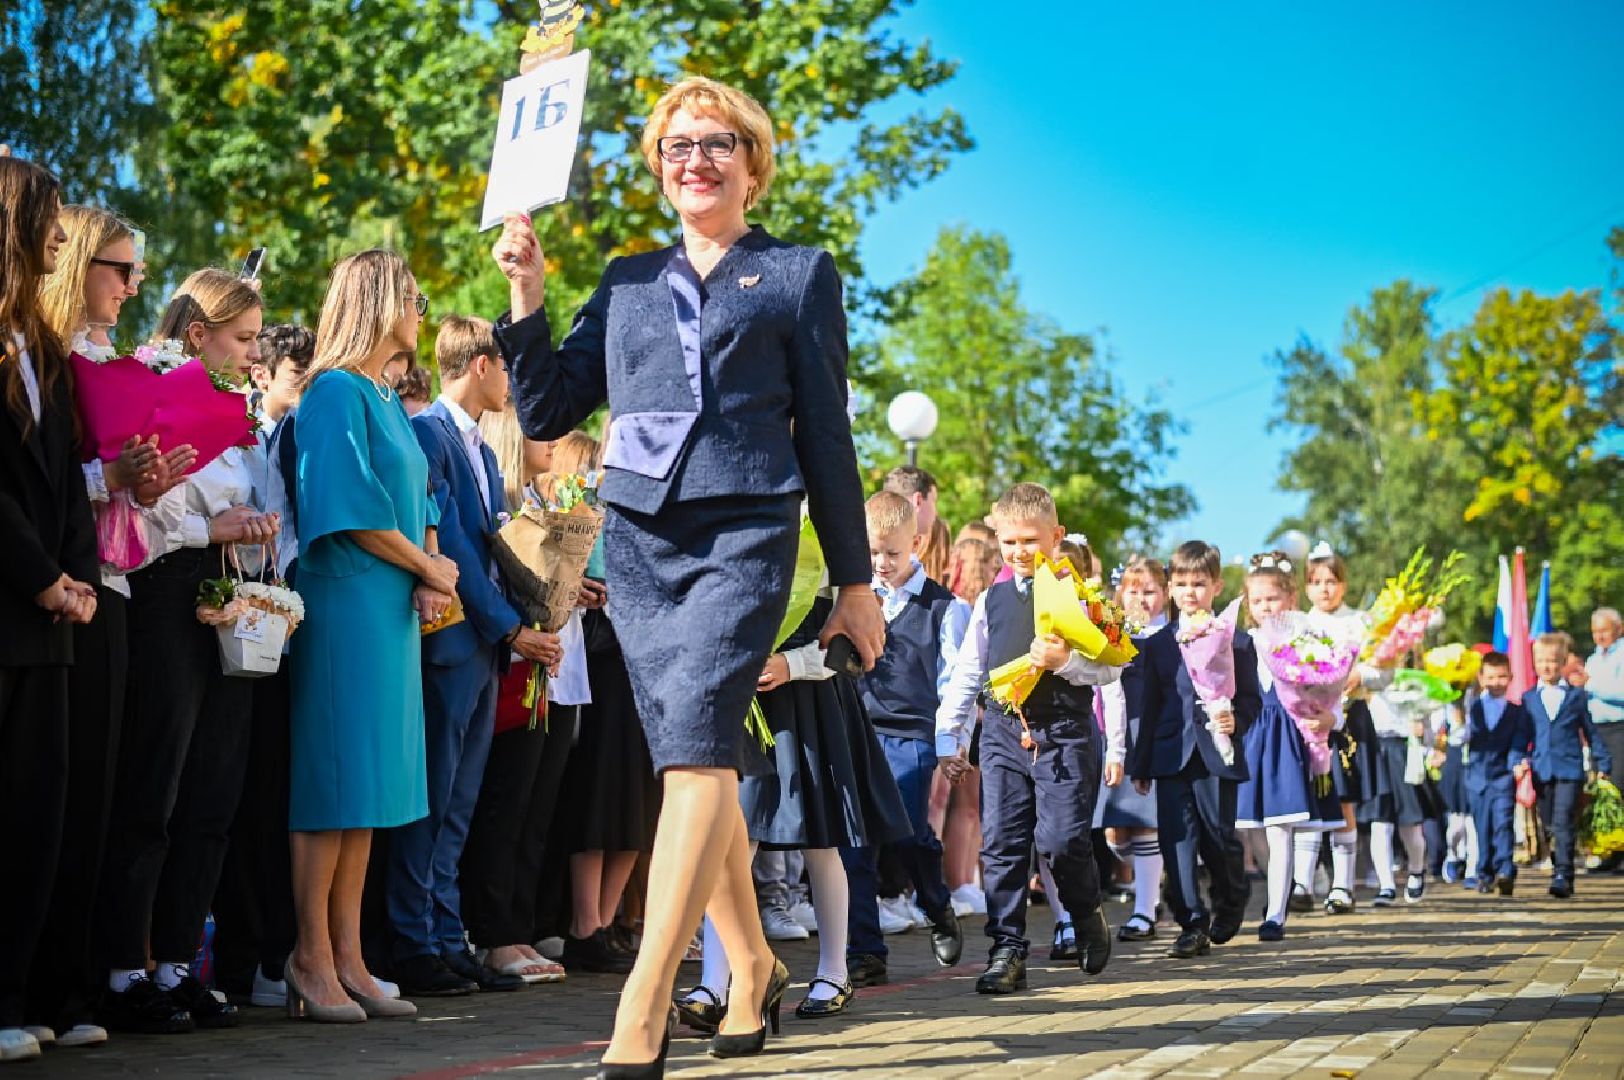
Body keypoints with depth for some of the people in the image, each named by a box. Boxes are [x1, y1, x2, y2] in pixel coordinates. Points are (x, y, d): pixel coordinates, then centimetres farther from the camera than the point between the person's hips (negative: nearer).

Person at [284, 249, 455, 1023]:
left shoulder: (387, 400, 19)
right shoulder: (337, 393, -8)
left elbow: (418, 501, 22)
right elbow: (350, 509, -15)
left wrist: (431, 573, 3)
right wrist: (430, 569, -5)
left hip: (392, 611, 9)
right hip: (345, 605, -9)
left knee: (366, 788, 7)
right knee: (334, 779, -7)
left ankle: (346, 958, 10)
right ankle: (312, 960, -2)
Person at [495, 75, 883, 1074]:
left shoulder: (799, 273, 9)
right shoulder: (628, 281, 18)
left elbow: (824, 432, 6)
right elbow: (547, 411, 15)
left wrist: (854, 580, 5)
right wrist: (527, 294, 4)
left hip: (744, 532, -4)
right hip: (639, 537, 5)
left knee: (696, 743, -19)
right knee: (700, 761, 7)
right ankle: (753, 970, 23)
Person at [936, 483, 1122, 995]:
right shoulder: (992, 600, 14)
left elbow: (1108, 668, -3)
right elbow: (968, 671, 18)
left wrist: (1065, 661, -21)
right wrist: (948, 735, 15)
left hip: (1065, 728, -4)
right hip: (1003, 729, 4)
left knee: (1061, 838, -10)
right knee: (1000, 842, -1)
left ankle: (1087, 915, 20)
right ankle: (1007, 950, 5)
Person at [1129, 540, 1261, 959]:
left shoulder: (1237, 641, 3)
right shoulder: (1158, 644, 10)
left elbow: (1251, 698, 5)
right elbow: (1150, 706, 12)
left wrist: (1236, 720, -17)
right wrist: (1140, 764, 11)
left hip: (1217, 756, -2)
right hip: (1171, 756, 2)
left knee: (1219, 838, 3)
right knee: (1176, 841, -3)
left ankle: (1231, 901, 31)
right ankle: (1193, 924, 2)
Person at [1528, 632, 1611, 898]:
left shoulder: (1576, 696, 6)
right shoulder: (1528, 698, 10)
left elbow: (1590, 731, 10)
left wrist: (1602, 762, 9)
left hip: (1570, 769, -3)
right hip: (1542, 771, 3)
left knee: (1563, 823, -13)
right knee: (1549, 825, 9)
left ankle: (1563, 876, -15)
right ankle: (1558, 866, 25)